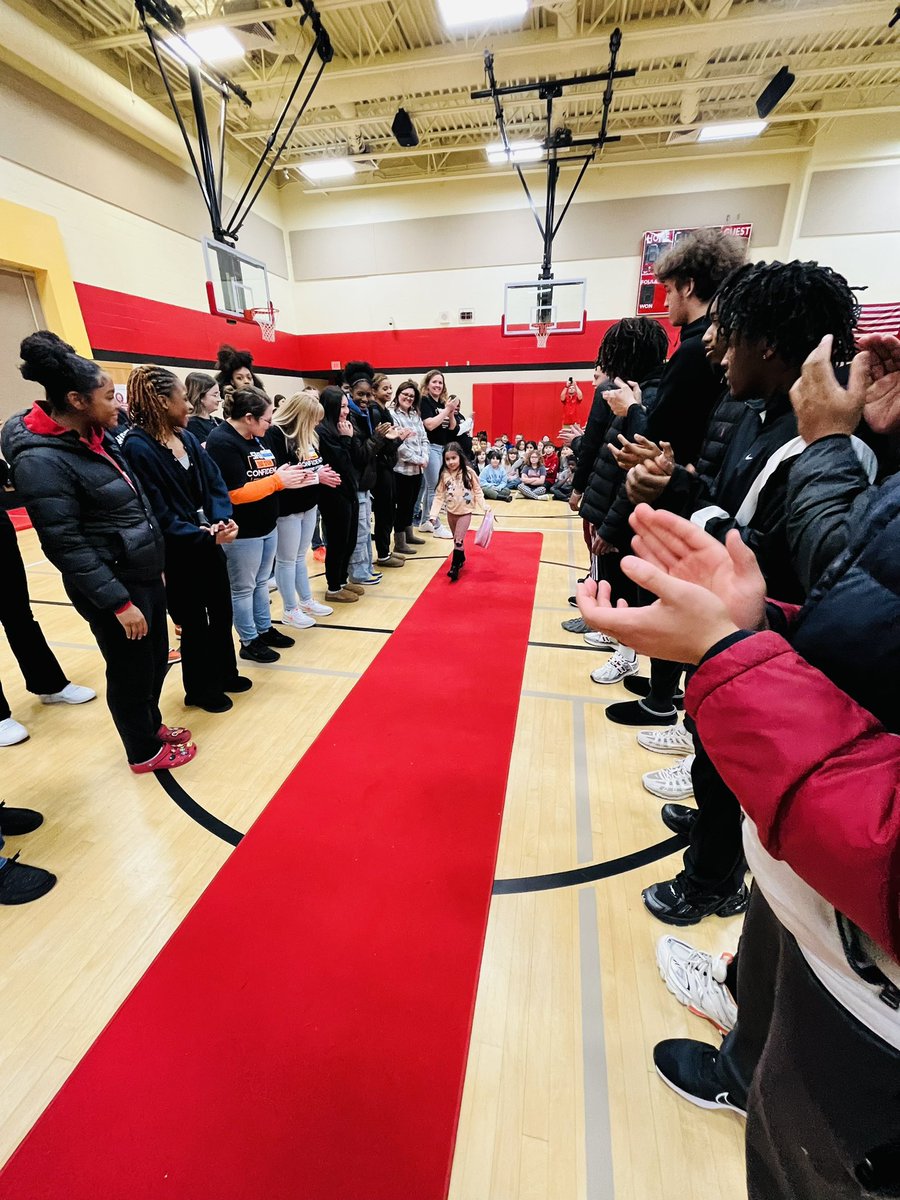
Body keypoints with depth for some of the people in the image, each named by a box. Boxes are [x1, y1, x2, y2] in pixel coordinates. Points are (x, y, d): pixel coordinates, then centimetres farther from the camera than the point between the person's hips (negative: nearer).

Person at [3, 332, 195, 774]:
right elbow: (66, 547, -20)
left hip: (147, 572, 8)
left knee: (156, 659, 21)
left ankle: (151, 724, 45)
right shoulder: (41, 461, -20)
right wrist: (119, 603, -20)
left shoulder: (99, 435, 5)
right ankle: (143, 751, 33)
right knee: (130, 670, 10)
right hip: (110, 586, -8)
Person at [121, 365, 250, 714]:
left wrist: (224, 520, -16)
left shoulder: (187, 437, 4)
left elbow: (214, 483, 1)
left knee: (221, 612, 18)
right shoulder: (137, 447, -18)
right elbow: (158, 514, -20)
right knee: (194, 622, 9)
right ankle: (200, 689, 30)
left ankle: (224, 674, 39)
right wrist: (205, 536, -23)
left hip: (210, 543, 7)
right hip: (178, 552, -7)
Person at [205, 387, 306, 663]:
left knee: (261, 583, 20)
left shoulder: (255, 438, 9)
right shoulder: (221, 442, -18)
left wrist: (289, 478, -2)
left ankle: (264, 630, 34)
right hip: (242, 532, -9)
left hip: (267, 526, 9)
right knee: (243, 588, 7)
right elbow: (236, 493, -24)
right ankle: (249, 642, 19)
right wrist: (277, 480, -20)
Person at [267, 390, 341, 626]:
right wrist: (315, 476, -21)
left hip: (309, 505, 8)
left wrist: (325, 473, -2)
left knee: (300, 557, 19)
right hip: (287, 508, -8)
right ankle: (290, 610, 17)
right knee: (287, 560, 6)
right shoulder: (275, 434, -16)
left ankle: (306, 601, 31)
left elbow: (318, 463, 20)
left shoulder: (307, 435, 9)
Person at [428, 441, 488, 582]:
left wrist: (484, 507, -12)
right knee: (457, 539, 17)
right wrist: (433, 514, -11)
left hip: (465, 512, -3)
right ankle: (461, 560, 36)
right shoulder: (444, 475, -5)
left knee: (458, 539, -9)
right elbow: (439, 496, -4)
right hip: (451, 512, 3)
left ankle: (455, 566, -1)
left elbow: (477, 491, -5)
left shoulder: (468, 472, -10)